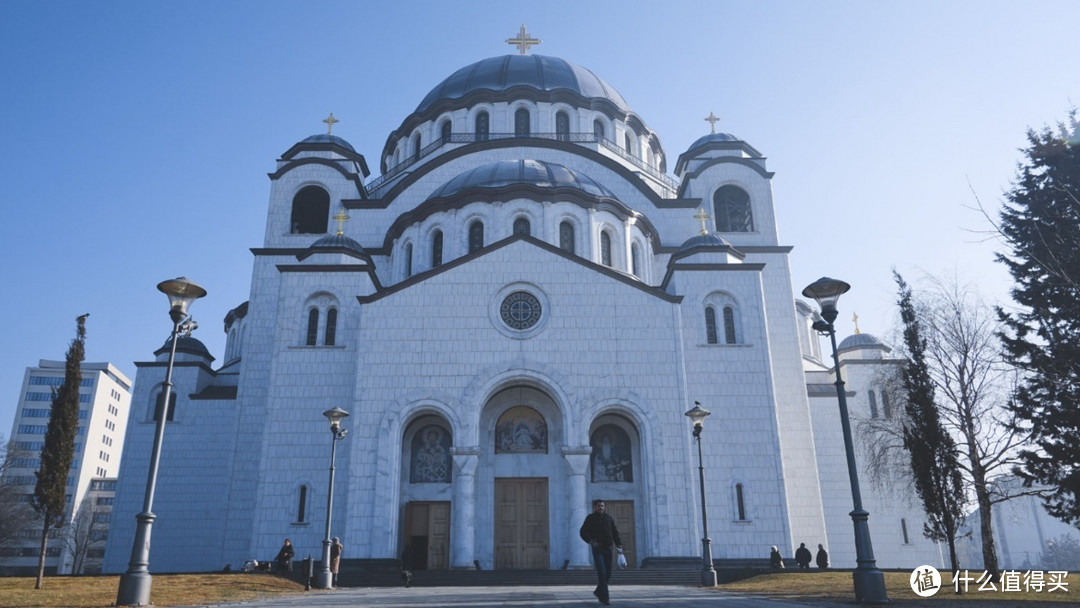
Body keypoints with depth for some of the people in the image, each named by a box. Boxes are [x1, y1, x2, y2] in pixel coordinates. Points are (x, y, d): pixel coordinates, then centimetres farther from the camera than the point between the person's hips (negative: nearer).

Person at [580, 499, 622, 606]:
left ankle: (598, 591, 30)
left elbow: (615, 533, 10)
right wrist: (591, 541, -15)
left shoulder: (609, 518, 11)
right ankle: (604, 597, -12)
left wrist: (619, 546, -3)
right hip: (597, 549, -4)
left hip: (608, 549, 4)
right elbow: (583, 532, 0)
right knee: (602, 573, -14)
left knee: (608, 573, 8)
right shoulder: (590, 518, 1)